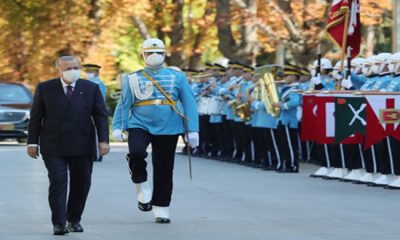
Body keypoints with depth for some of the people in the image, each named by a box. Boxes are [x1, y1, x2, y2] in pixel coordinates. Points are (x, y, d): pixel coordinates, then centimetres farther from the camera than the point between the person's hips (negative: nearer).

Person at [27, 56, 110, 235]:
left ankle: (74, 219, 22)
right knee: (58, 182, -9)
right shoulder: (44, 89, 3)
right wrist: (32, 142, 0)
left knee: (81, 184, 6)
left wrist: (103, 140, -7)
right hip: (53, 147, -1)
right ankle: (59, 223, -9)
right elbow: (36, 117, 5)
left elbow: (101, 116, 3)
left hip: (82, 146, 1)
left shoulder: (91, 89, 4)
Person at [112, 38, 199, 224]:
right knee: (136, 153, -30)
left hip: (168, 128, 1)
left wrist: (192, 130, -2)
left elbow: (189, 103, 5)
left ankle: (161, 209, 17)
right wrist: (118, 127, -5)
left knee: (164, 170, 5)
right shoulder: (133, 78, 7)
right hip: (140, 125, -1)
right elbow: (123, 104, 7)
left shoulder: (177, 77, 7)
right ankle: (142, 188, -5)